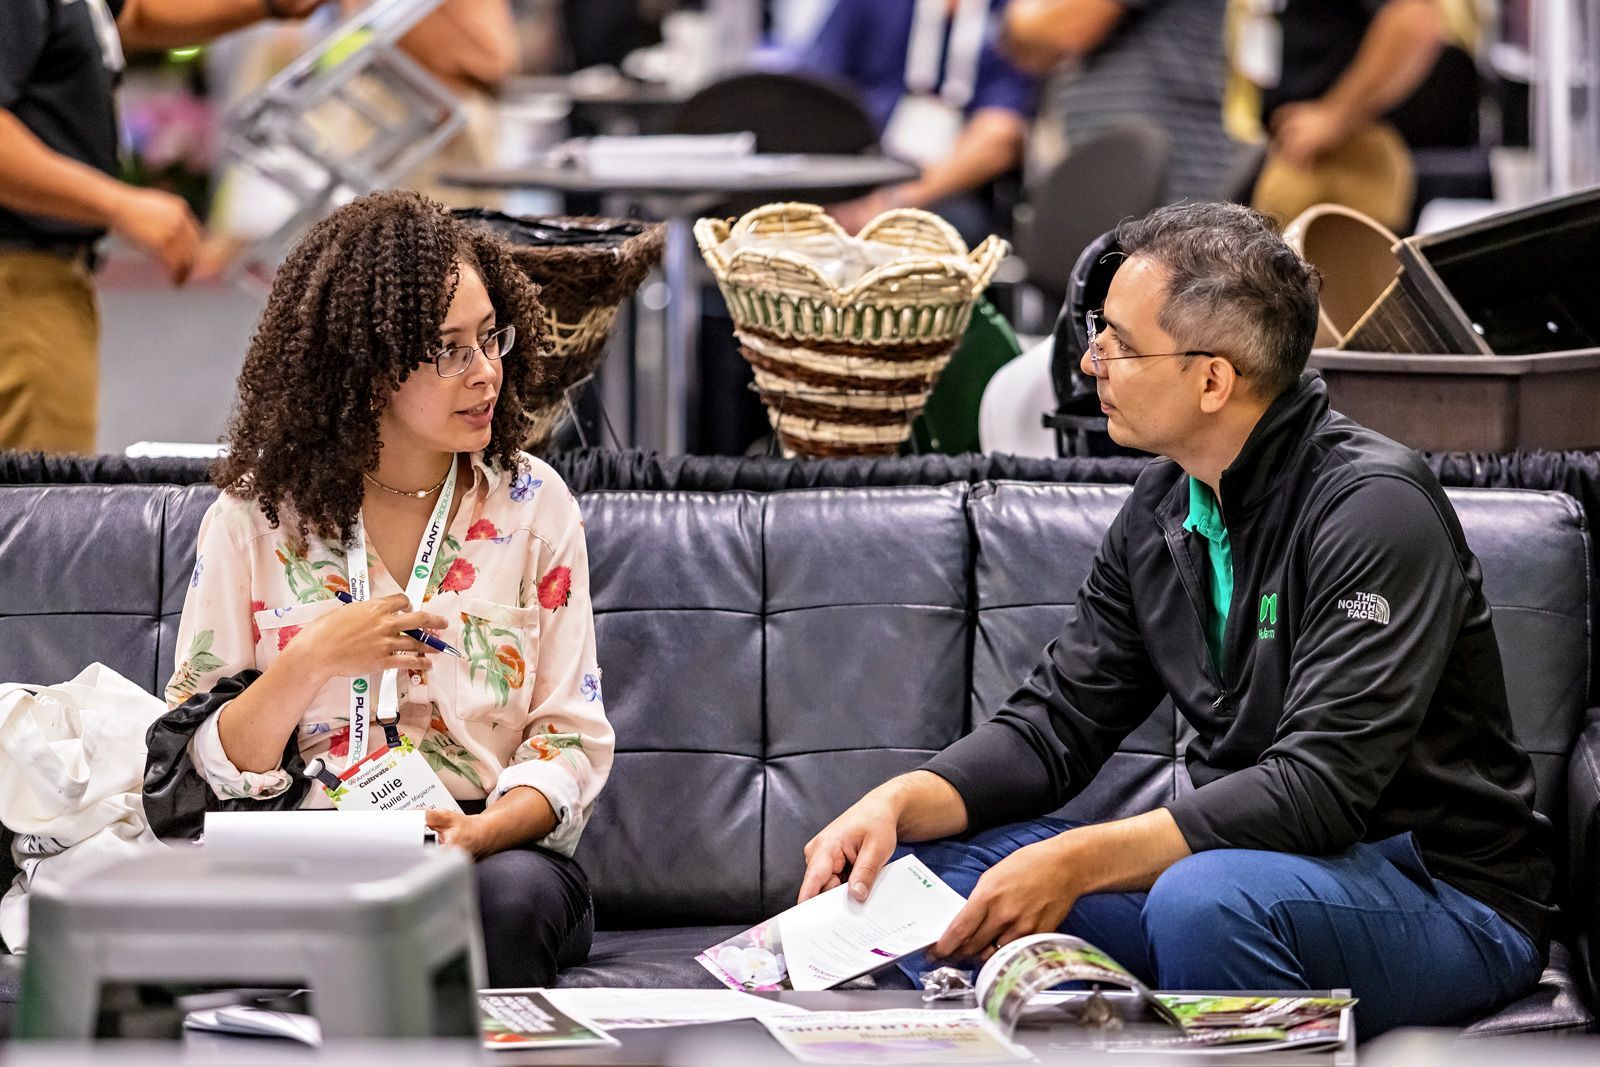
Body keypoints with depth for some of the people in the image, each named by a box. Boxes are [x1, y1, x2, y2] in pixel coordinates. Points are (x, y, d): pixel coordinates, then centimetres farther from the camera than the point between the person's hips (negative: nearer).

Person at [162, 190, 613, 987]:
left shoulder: (531, 506, 7)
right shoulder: (256, 520, 3)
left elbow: (570, 739, 4)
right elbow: (204, 763, 2)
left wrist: (482, 832, -16)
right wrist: (310, 664, -16)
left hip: (496, 852, 2)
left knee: (509, 896, -35)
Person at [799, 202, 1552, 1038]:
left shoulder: (1372, 507, -19)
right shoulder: (1161, 512, 7)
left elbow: (1322, 786, -27)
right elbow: (1055, 725, 9)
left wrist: (1078, 861, -33)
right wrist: (897, 804, -11)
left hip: (1446, 897, -8)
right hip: (1241, 861, 8)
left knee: (1208, 898, -38)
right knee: (934, 863, -3)